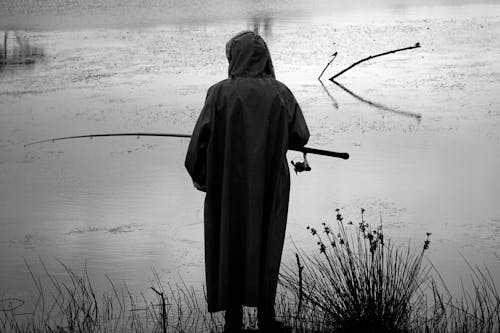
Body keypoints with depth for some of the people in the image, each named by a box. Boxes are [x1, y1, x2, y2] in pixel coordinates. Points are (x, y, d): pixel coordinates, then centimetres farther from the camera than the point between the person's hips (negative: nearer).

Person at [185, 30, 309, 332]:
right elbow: (300, 137, 2)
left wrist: (201, 179, 3)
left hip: (228, 187, -2)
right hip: (270, 189, 2)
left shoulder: (221, 93, -10)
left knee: (229, 249, 11)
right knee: (265, 246, 14)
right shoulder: (280, 93, -4)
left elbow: (200, 140, -13)